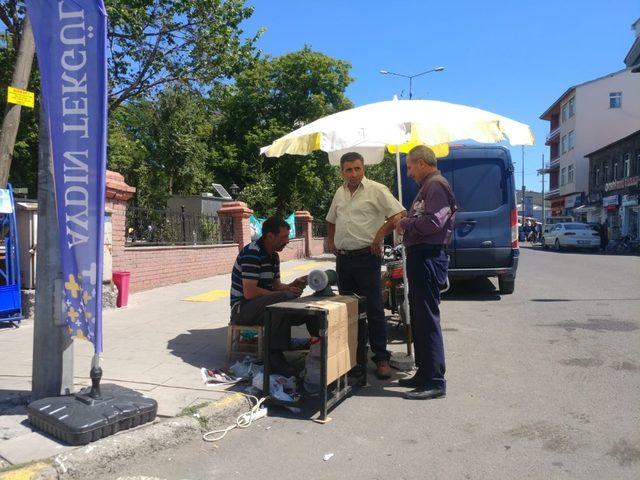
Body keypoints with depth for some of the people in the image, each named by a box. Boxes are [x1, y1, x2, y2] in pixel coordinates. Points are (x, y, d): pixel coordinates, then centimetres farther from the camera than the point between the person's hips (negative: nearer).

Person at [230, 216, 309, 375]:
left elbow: (275, 286, 15)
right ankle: (275, 355, -30)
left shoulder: (273, 256, 12)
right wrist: (285, 293, -22)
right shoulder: (252, 253, -19)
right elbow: (249, 292, -26)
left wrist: (292, 285, -6)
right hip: (242, 307, -9)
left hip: (263, 305, 9)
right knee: (285, 299, -34)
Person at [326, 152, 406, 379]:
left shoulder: (376, 190, -5)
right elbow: (331, 220, 30)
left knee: (374, 310, -4)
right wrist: (331, 241, 17)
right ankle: (356, 356, 25)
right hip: (343, 258, 7)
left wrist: (380, 234, -15)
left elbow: (399, 215, -11)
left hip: (366, 257, -7)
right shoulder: (340, 193, 16)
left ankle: (381, 359, 5)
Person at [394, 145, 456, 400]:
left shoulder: (436, 185, -11)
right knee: (419, 318, 16)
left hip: (427, 258, -11)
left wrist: (406, 223, -10)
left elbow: (435, 221, -23)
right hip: (420, 256, 11)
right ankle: (424, 373, 27)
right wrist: (406, 223, 7)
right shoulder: (427, 186, 21)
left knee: (428, 319, -7)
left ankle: (435, 381, 1)